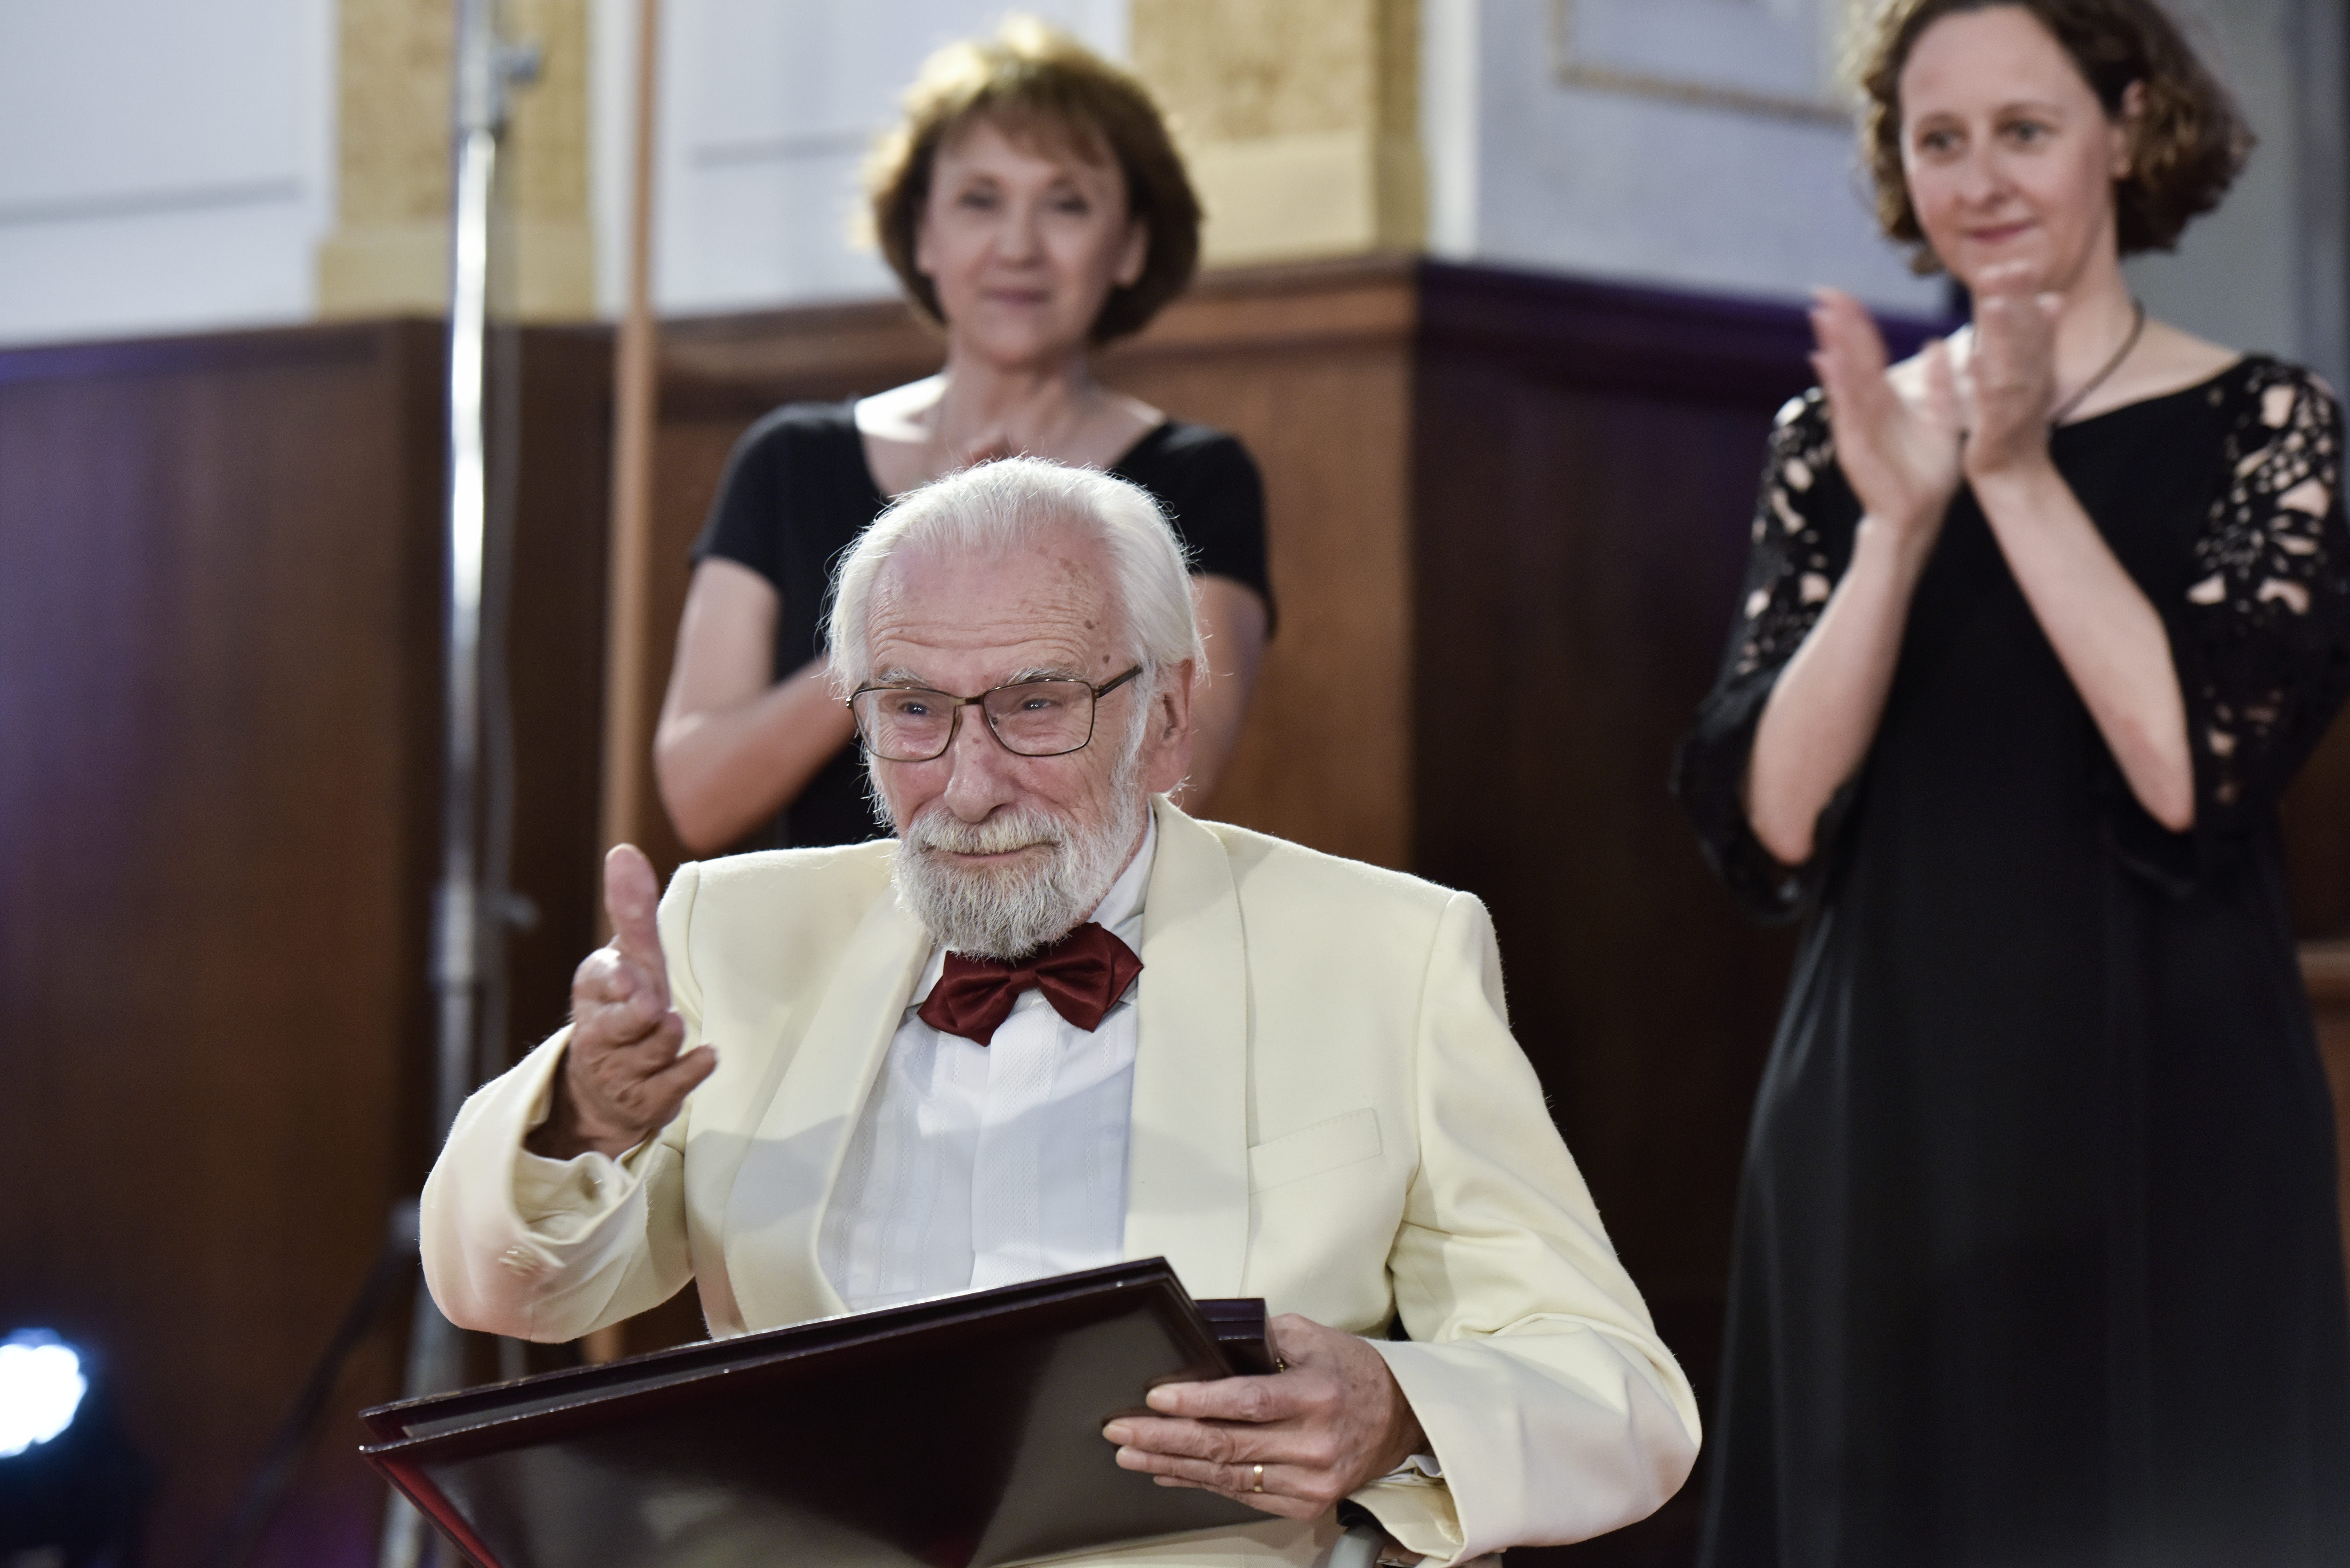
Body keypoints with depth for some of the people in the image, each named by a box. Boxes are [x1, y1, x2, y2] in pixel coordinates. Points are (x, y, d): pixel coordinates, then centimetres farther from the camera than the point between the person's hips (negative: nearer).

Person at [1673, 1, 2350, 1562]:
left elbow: (2193, 772, -16)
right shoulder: (1838, 438, 7)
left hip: (2162, 1118, -3)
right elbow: (1771, 822, -5)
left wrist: (2021, 481, -18)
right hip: (1886, 1118, 3)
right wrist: (1900, 525, -16)